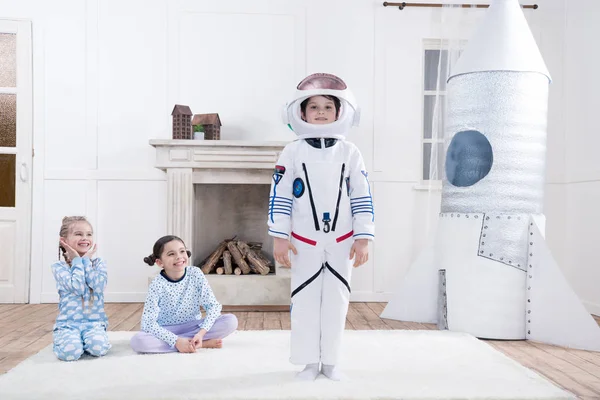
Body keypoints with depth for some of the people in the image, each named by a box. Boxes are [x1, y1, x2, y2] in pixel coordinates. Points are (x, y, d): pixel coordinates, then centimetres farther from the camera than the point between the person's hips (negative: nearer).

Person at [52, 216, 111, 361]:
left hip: (94, 321, 1)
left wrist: (86, 260, -8)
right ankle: (62, 340, 8)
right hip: (68, 322, -1)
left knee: (98, 347, -29)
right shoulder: (59, 267, -3)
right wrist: (78, 261, -9)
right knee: (70, 352, -29)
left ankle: (83, 340, 7)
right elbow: (78, 287, -19)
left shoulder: (98, 263, 5)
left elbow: (99, 287, -15)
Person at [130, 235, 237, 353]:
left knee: (231, 320, -21)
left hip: (192, 326, 1)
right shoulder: (157, 285, -18)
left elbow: (213, 305, -12)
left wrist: (201, 333, -28)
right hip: (167, 330, 0)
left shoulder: (196, 274, -13)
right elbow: (148, 323, -22)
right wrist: (176, 341, -32)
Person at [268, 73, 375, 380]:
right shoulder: (292, 152, -3)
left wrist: (362, 239, -5)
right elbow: (279, 197, -3)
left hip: (341, 242, 1)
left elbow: (362, 199, -1)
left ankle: (330, 361, 23)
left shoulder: (350, 153, 0)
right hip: (304, 241, -1)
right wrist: (279, 238, -7)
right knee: (305, 301, 5)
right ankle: (309, 362, 19)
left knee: (336, 300, 8)